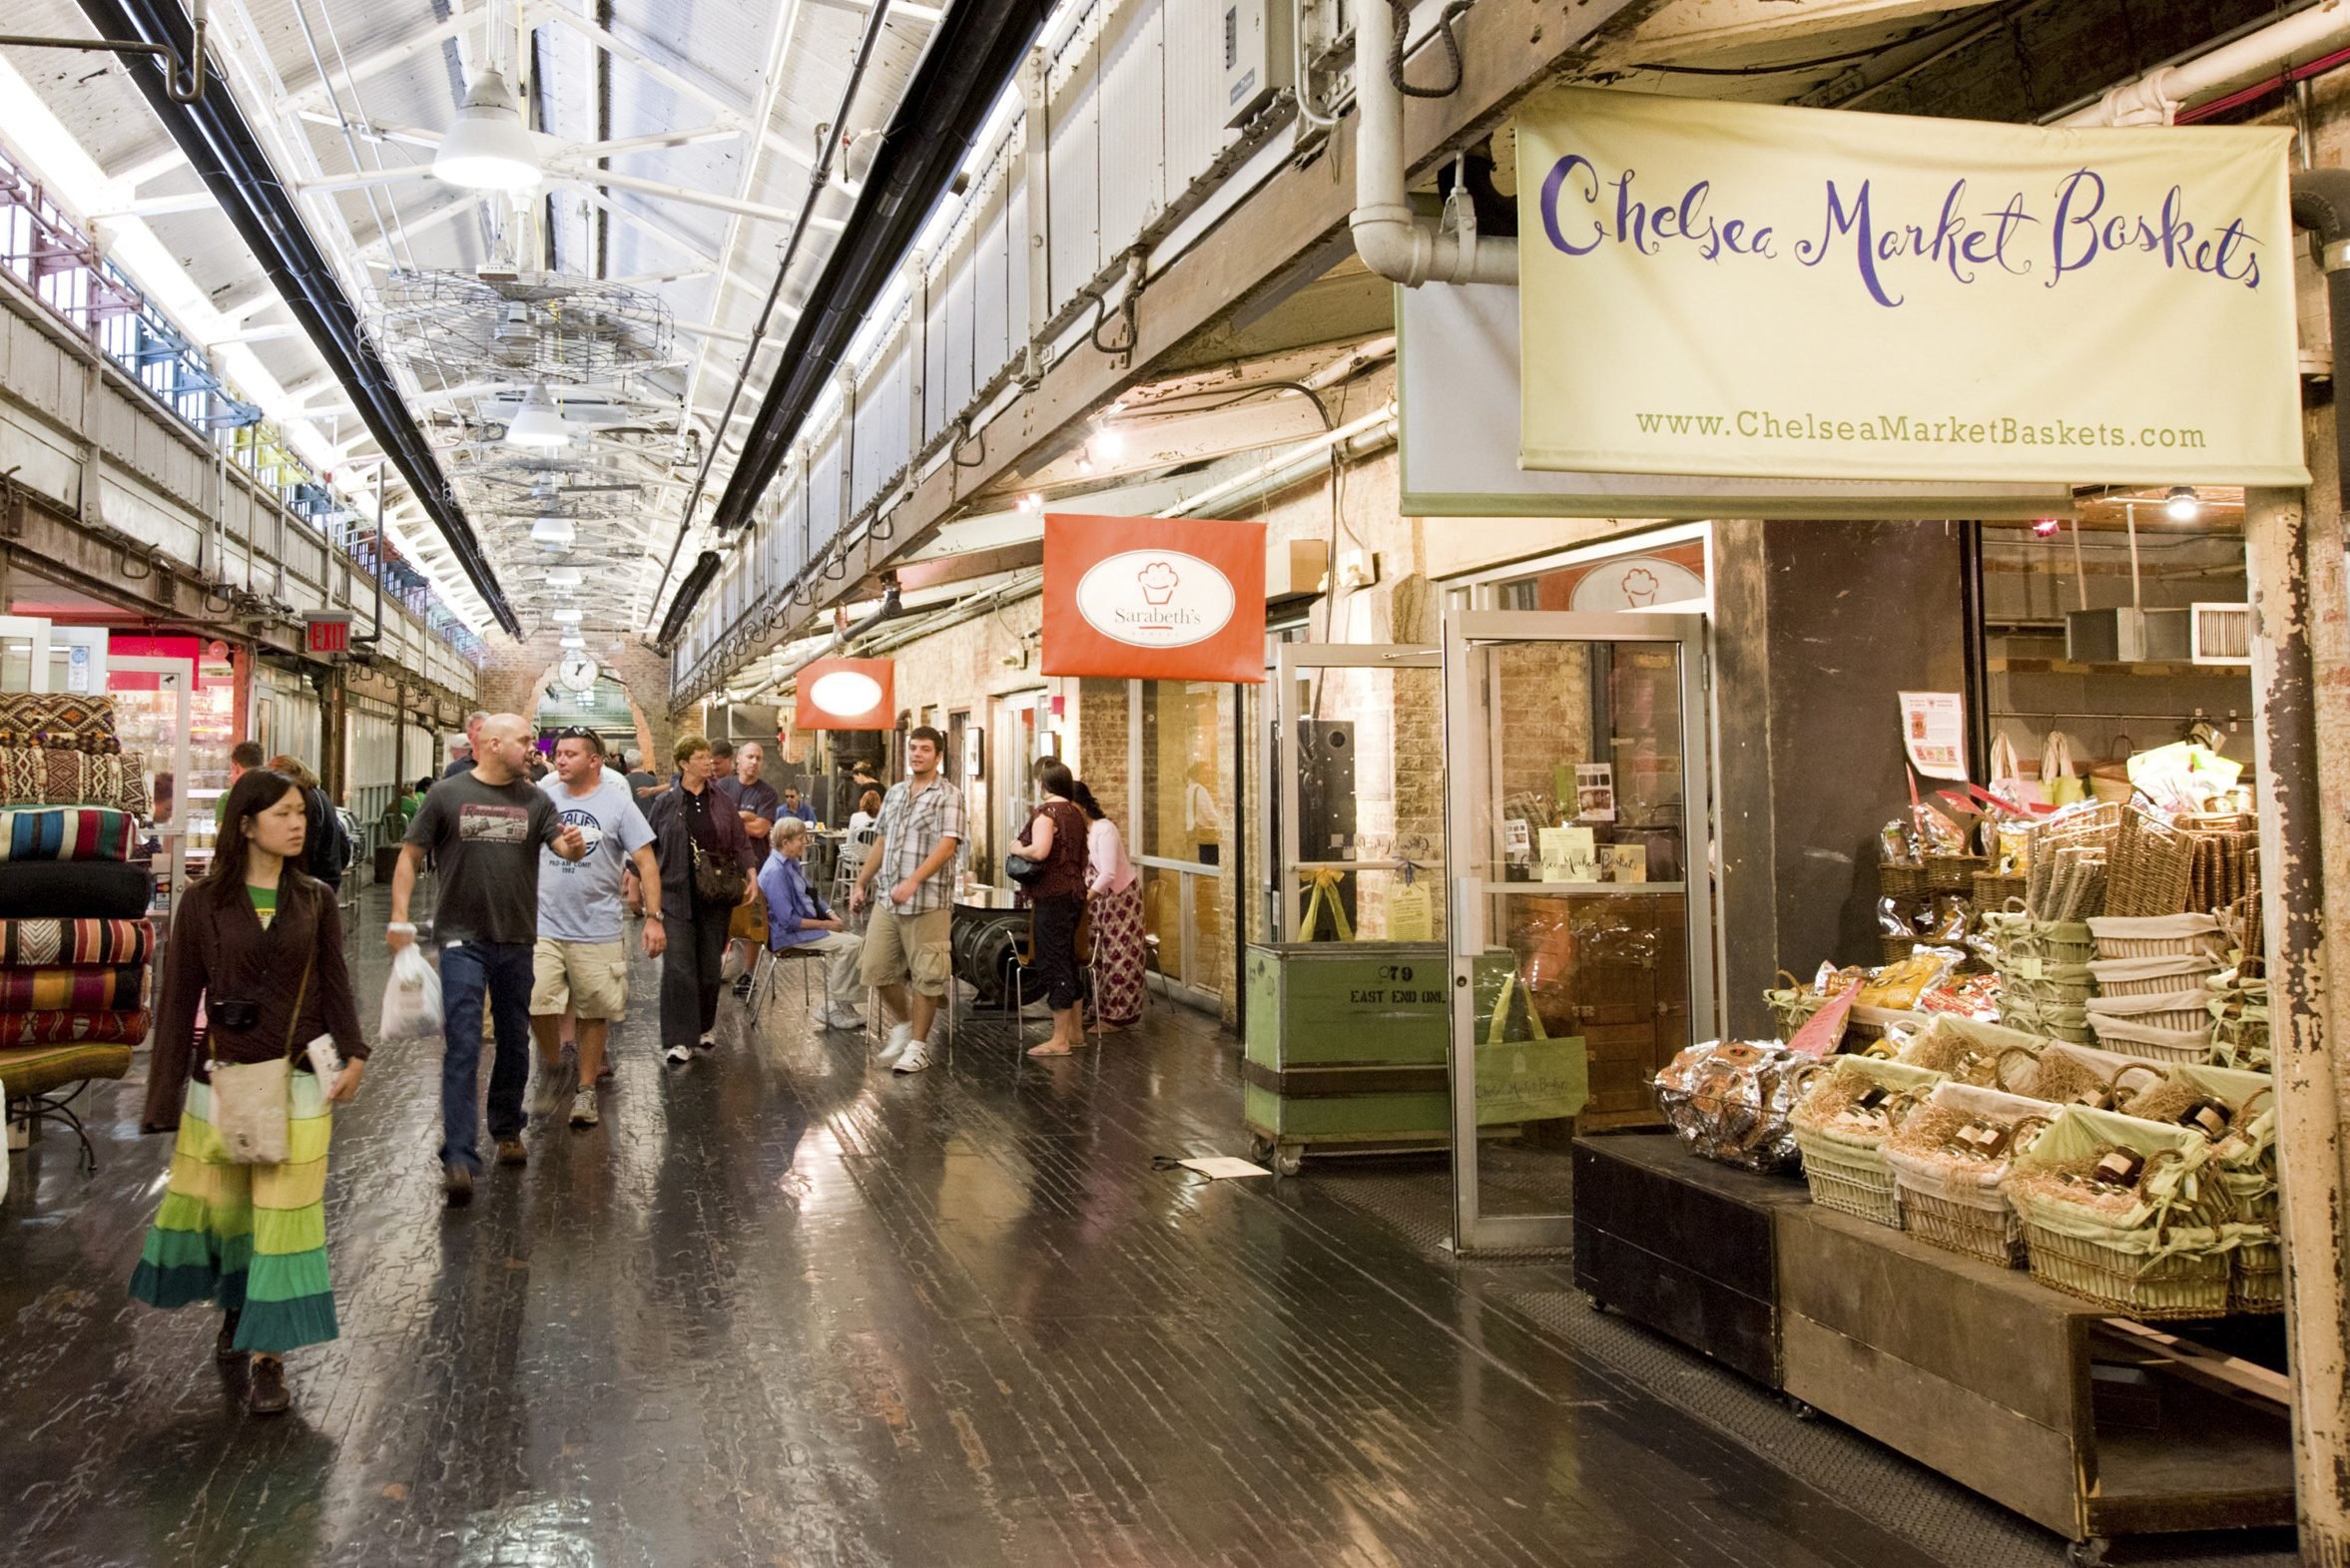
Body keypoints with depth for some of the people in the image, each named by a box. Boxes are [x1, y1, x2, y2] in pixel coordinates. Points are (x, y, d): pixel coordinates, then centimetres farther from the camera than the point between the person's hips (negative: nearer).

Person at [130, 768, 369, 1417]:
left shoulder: (315, 901, 2)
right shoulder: (203, 903, -3)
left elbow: (335, 984, 4)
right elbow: (179, 998, -1)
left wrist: (353, 1054, -9)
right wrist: (167, 1092, -1)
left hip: (297, 1077, 0)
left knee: (287, 1213, 0)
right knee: (216, 1203, 12)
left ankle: (267, 1354, 7)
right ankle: (236, 1305, 41)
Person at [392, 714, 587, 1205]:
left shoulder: (534, 801, 6)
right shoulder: (448, 795, -2)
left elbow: (565, 845, -6)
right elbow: (410, 855, 1)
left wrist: (575, 846, -31)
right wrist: (400, 917, -7)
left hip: (517, 941, 4)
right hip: (462, 940, -4)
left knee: (514, 1042, 15)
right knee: (462, 1046, -10)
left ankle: (507, 1130, 34)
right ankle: (459, 1159, -13)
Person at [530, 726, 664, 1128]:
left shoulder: (618, 803, -3)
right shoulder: (542, 798, 4)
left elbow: (645, 861, -3)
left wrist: (654, 918, -9)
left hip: (597, 928, -1)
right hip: (543, 924, 1)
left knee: (593, 1012, 6)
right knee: (537, 1002, -11)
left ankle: (586, 1091, 22)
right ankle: (551, 1061, 17)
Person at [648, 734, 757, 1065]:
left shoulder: (721, 802, 7)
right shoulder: (666, 803, 1)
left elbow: (741, 842, 9)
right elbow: (650, 847, 5)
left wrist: (750, 875, -2)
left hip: (716, 897, 3)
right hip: (678, 897, -3)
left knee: (710, 966, 10)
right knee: (678, 968, -7)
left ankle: (706, 1027, 27)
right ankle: (680, 1040, -3)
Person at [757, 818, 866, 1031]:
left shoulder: (792, 864, 10)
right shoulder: (775, 872, -20)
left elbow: (811, 897, 22)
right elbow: (789, 920, -22)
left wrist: (831, 915, 4)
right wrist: (825, 924, -16)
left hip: (807, 924, 9)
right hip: (787, 935, -9)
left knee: (856, 942, -4)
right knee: (850, 944, -20)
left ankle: (843, 1004, 0)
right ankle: (833, 1007, -8)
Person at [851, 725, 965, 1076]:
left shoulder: (948, 796, -6)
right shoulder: (894, 793, 15)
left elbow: (947, 845, -17)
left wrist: (914, 881, -27)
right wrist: (861, 883, 18)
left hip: (928, 901, -6)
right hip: (887, 899, 6)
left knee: (926, 975, 0)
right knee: (877, 969, 9)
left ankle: (918, 1044, 12)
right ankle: (902, 1024, 30)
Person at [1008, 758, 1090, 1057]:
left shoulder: (1046, 811, -14)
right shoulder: (1076, 812, 12)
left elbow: (1039, 851, -28)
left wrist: (1017, 849, -11)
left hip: (1051, 897, -9)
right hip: (1074, 893, 9)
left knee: (1052, 964, -4)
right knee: (1067, 961, 17)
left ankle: (1060, 1040, -1)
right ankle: (1076, 1031, 24)